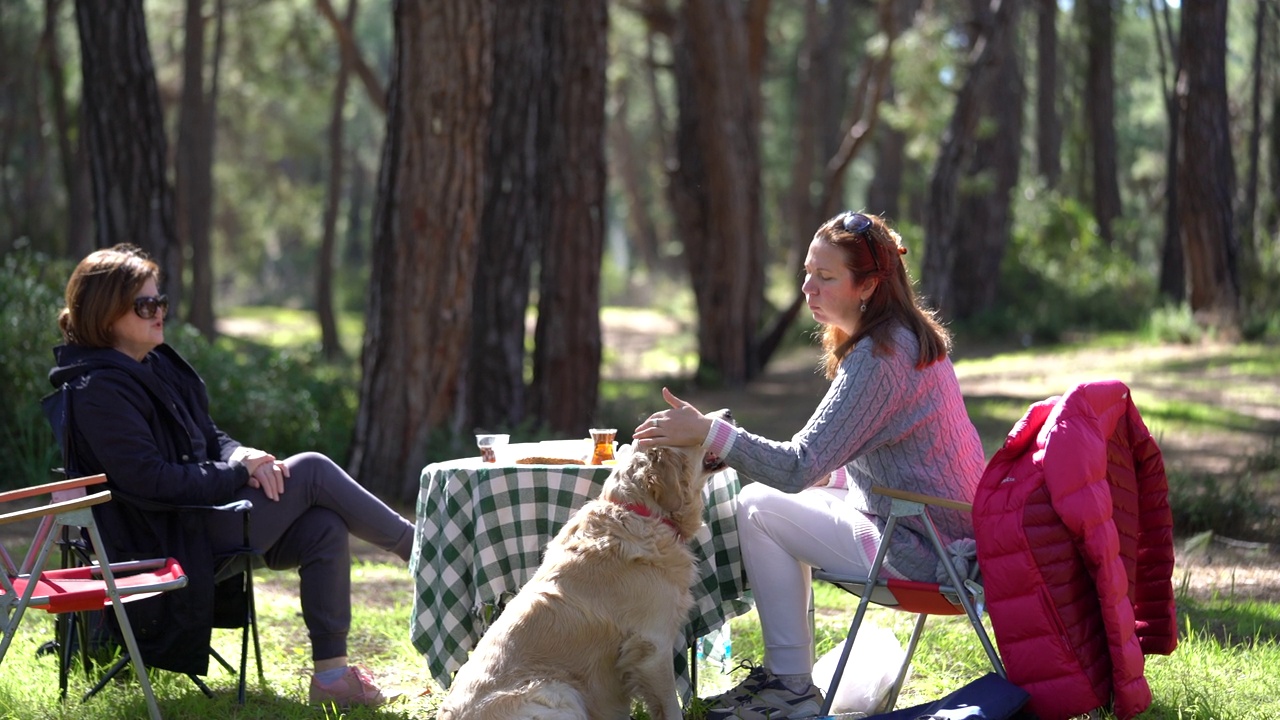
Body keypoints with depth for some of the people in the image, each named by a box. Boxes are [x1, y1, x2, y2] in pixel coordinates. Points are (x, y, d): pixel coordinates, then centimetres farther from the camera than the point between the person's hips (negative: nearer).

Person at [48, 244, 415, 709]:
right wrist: (239, 470, -14)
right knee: (312, 471, -15)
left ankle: (331, 671, -12)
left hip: (207, 508, 9)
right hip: (173, 539, -9)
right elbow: (152, 479, -22)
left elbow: (209, 439, 21)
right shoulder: (99, 391, -15)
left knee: (325, 528, -13)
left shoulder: (159, 365, 14)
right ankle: (419, 551, 1)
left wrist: (243, 457, -4)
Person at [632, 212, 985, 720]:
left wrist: (708, 432, -28)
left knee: (758, 509, -4)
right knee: (773, 498, 18)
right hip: (955, 531, 10)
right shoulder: (911, 336, 10)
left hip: (919, 549, -10)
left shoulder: (878, 359, -21)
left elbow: (801, 467, -26)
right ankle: (783, 671, 19)